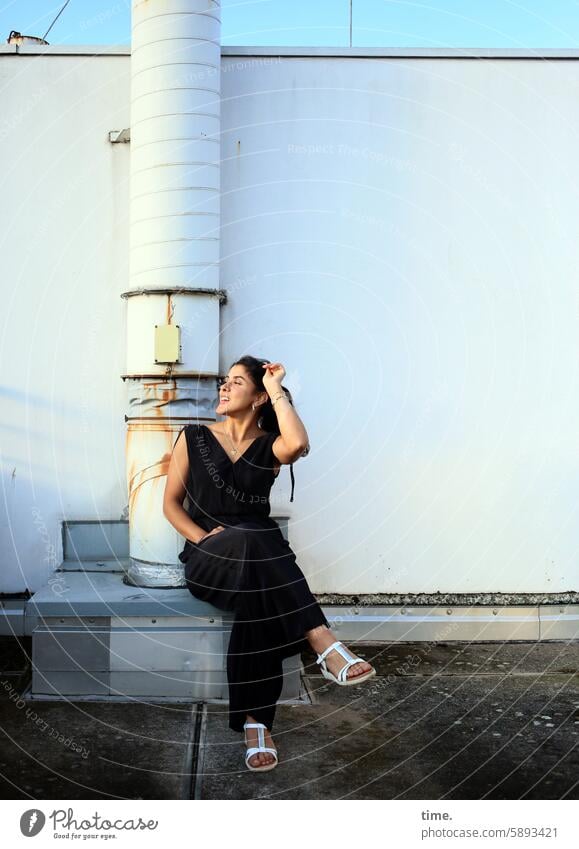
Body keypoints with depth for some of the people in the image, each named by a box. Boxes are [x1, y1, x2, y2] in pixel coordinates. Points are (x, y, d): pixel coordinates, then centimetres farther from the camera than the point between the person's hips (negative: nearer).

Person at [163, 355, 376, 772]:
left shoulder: (269, 446, 10)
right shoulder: (194, 438, 12)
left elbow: (298, 444, -17)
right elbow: (171, 502, 10)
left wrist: (277, 389, -4)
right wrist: (203, 537, -10)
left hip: (258, 555, 2)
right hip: (208, 559, -2)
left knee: (257, 596, -38)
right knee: (247, 543, -39)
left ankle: (255, 722, -39)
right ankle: (325, 645, -46)